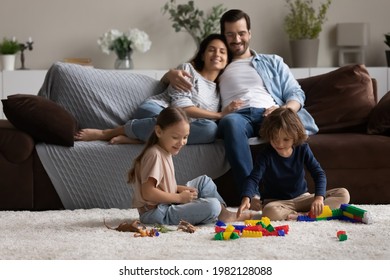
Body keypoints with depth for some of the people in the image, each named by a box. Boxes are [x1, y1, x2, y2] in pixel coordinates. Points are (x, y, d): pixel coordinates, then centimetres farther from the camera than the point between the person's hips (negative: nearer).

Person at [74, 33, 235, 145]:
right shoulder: (187, 69, 9)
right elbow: (181, 106, -5)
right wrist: (219, 115, -8)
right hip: (154, 111, -4)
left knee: (210, 129, -34)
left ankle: (135, 138, -32)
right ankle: (107, 133, -31)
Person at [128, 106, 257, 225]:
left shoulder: (165, 152, 12)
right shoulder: (155, 155, -19)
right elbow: (147, 193, -28)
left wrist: (179, 189, 3)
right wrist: (179, 197, -19)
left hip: (167, 205, 11)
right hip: (155, 213, -11)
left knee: (204, 181, 18)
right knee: (212, 205, -23)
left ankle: (225, 213, 11)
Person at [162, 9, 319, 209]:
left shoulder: (272, 62, 32)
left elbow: (296, 94, 20)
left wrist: (284, 110, -5)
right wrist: (172, 74, 2)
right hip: (238, 116, 0)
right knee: (232, 122, -41)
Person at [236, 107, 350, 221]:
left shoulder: (303, 149, -5)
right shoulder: (266, 155, -12)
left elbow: (319, 174, -8)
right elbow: (253, 178, -20)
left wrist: (319, 197, -26)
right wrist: (246, 198, -41)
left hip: (302, 198, 4)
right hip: (276, 201, -4)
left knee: (343, 194, -14)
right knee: (270, 212, -42)